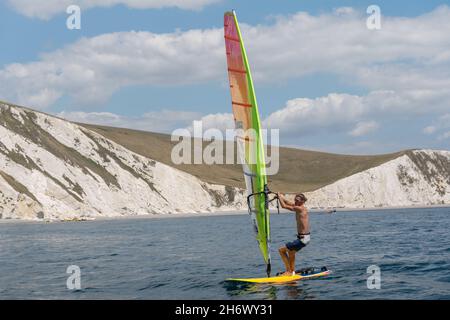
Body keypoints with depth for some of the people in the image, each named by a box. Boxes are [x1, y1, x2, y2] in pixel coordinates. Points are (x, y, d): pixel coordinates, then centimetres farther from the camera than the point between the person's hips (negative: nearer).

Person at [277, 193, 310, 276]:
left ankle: (289, 271, 0)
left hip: (303, 238, -10)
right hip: (306, 237, 10)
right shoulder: (302, 208, 9)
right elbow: (288, 203, 21)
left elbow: (284, 206, -16)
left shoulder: (299, 208, -18)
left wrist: (279, 196, -3)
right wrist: (280, 196, 14)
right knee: (291, 251, 31)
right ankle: (292, 271, 38)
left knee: (281, 250, -4)